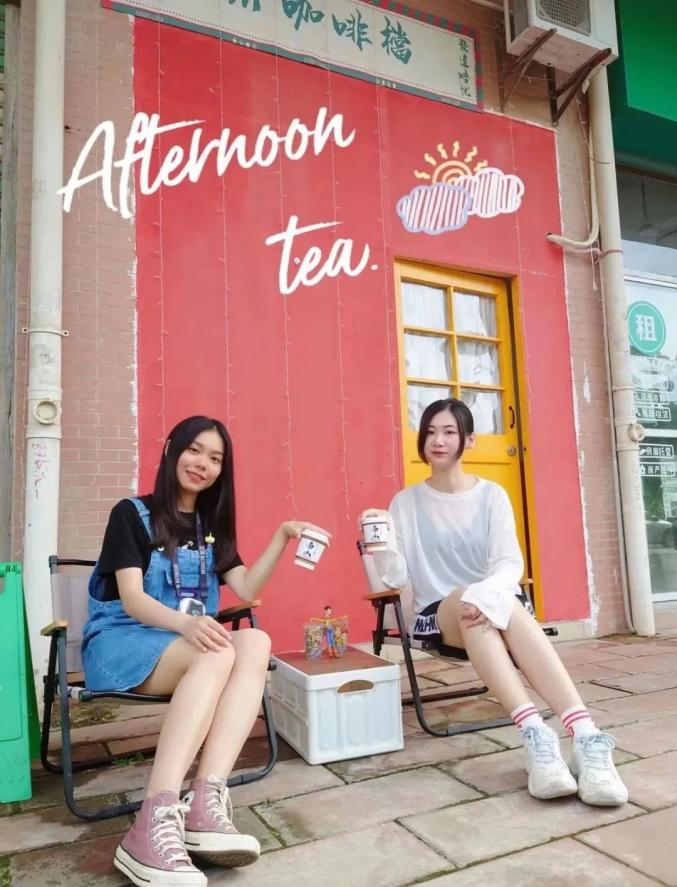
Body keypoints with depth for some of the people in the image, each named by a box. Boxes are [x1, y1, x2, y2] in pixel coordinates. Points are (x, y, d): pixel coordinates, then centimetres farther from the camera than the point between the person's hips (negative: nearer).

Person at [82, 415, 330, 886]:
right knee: (218, 654, -36)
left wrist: (281, 537, -6)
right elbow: (132, 600, -12)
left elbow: (246, 590, 6)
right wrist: (186, 623, -32)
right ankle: (156, 823, -45)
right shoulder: (132, 514, -1)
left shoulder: (211, 525, 17)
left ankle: (206, 802, -42)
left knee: (255, 643, -29)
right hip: (121, 642, -5)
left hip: (188, 645, 5)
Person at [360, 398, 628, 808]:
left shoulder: (492, 495, 5)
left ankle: (586, 737, -46)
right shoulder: (406, 502, 4)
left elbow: (510, 563, -9)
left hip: (495, 612, 0)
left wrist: (487, 597, -30)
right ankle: (536, 734, -45)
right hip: (436, 616, 0)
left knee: (486, 601, -36)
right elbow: (395, 578, -3)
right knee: (466, 598, -35)